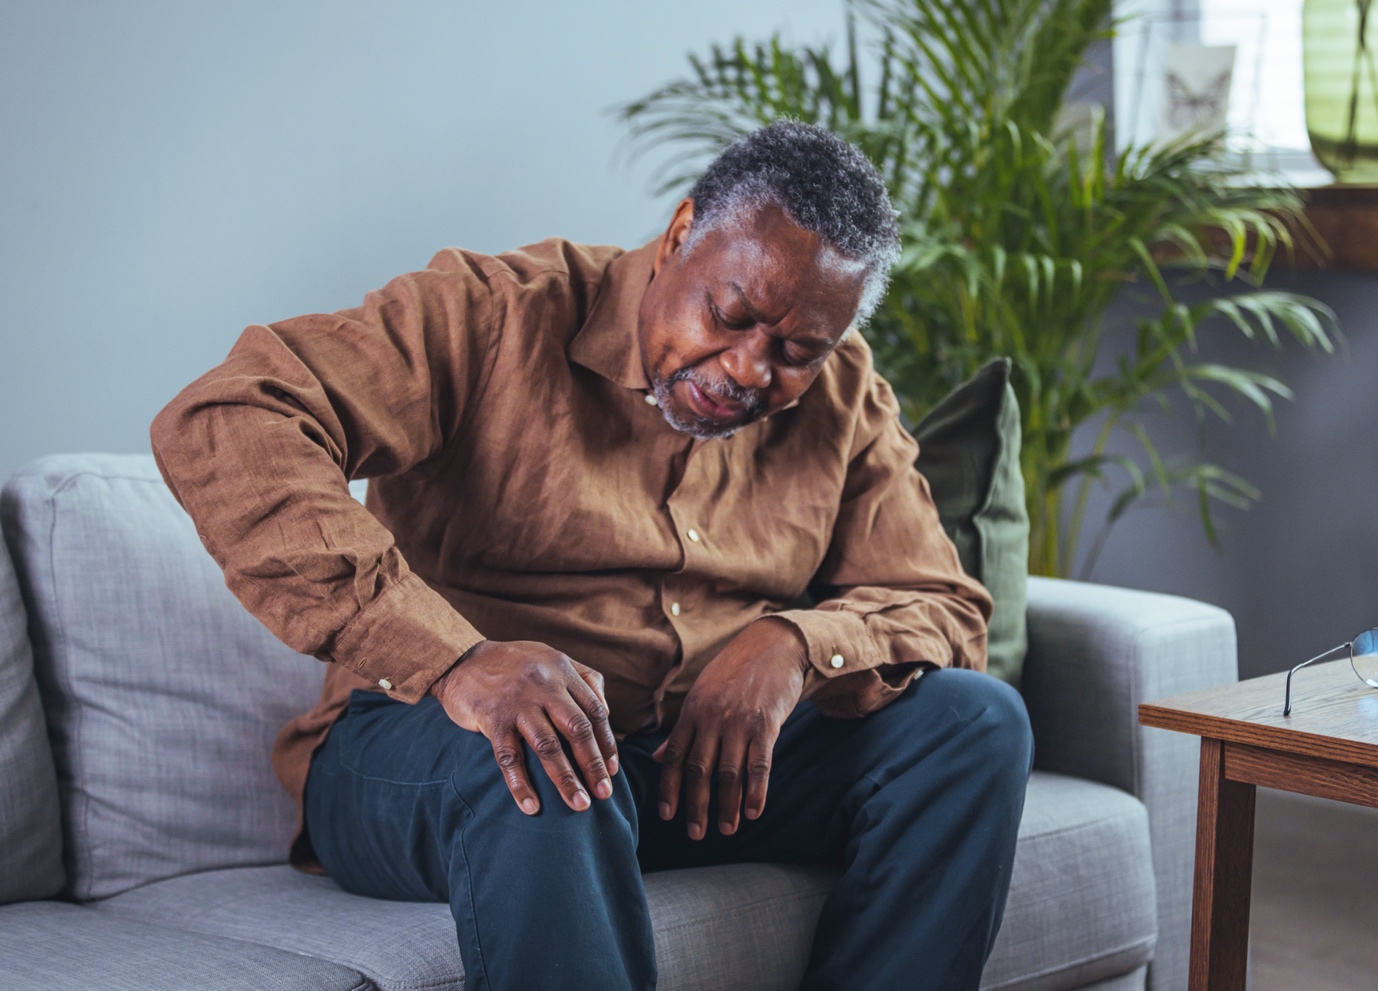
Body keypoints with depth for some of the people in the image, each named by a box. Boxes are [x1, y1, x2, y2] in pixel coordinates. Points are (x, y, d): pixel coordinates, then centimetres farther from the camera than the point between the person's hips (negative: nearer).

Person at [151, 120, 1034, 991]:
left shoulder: (846, 402, 6)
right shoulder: (497, 316, -11)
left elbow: (944, 612, 6)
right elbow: (222, 426, -24)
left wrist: (794, 646, -20)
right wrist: (454, 656, -38)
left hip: (708, 756, 5)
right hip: (425, 751, -5)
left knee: (977, 717, -15)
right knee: (535, 782, -40)